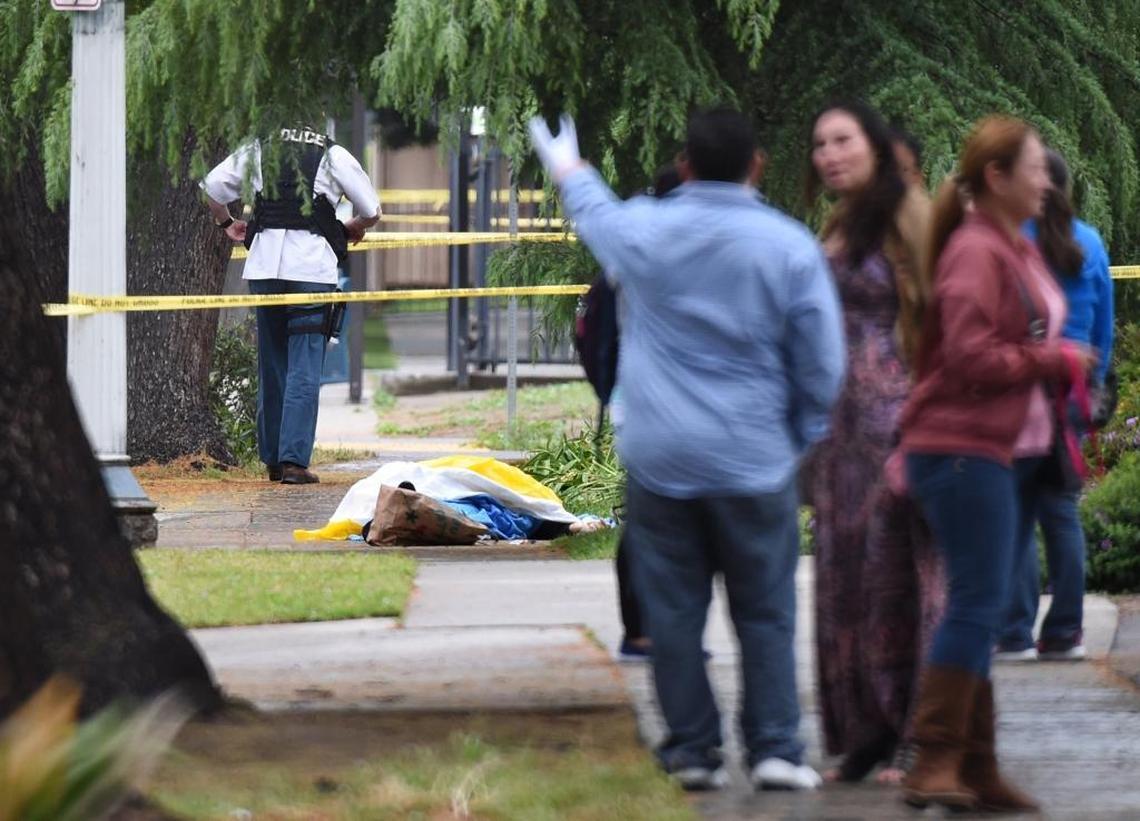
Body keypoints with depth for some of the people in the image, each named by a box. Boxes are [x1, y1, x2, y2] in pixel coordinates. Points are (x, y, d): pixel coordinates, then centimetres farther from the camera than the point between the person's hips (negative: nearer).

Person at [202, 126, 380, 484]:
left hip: (264, 264, 3)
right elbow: (372, 212, 7)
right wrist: (353, 229, 29)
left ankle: (272, 459, 19)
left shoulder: (259, 149, 10)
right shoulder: (333, 155, 4)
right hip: (312, 266, -3)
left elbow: (212, 186, 10)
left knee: (271, 363, 14)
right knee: (304, 368, -3)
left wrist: (226, 224, 28)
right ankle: (294, 459, -12)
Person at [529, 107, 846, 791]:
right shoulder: (789, 246, -8)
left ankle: (692, 750, 9)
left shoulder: (643, 230, -4)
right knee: (765, 613, 6)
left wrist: (570, 172, 45)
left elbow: (598, 215, 22)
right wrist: (802, 440, 14)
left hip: (660, 459, 1)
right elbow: (823, 364, -3)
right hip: (755, 462, -1)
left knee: (674, 612, 7)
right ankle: (775, 749, 2)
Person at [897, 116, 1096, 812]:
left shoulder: (1019, 249, 17)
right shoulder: (974, 252, -14)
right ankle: (936, 761, -10)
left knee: (986, 609, 10)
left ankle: (976, 769, 13)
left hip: (1012, 452, 10)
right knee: (979, 603, -13)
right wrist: (1055, 362, -12)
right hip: (965, 449, -10)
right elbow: (972, 357, -21)